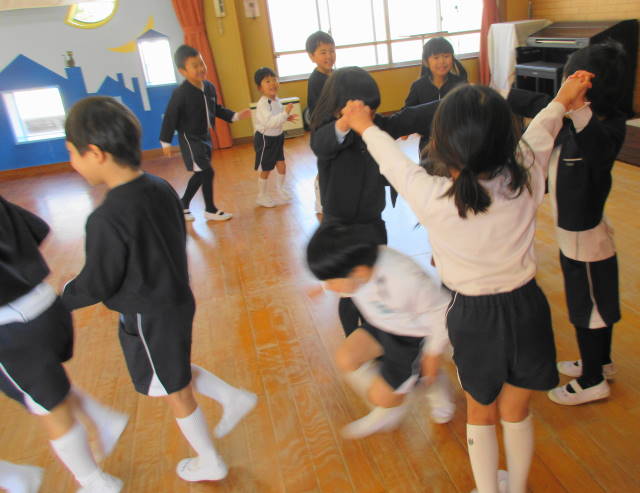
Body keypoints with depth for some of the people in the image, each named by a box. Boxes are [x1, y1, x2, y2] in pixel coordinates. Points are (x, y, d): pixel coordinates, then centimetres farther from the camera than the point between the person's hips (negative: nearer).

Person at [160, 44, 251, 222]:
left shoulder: (209, 87, 0)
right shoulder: (180, 93, -21)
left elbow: (216, 109, 15)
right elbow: (170, 117, -15)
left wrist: (235, 116, 8)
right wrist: (166, 141, -13)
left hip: (205, 136, 8)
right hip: (190, 139, -8)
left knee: (200, 174, 14)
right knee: (207, 173, -7)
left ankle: (183, 205, 31)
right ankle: (210, 210, 11)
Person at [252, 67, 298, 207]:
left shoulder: (276, 99, 2)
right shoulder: (262, 104, -26)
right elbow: (270, 122, -37)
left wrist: (286, 117, 1)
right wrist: (285, 113, -39)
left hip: (277, 138, 8)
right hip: (265, 139, -7)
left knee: (281, 166, 14)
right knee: (265, 170, 7)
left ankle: (280, 190, 37)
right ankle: (262, 196, 25)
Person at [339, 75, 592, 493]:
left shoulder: (431, 195, -23)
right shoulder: (525, 179, -17)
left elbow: (393, 158, -4)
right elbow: (539, 134, 5)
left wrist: (366, 126, 15)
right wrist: (562, 102, 25)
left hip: (473, 317, -2)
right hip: (526, 308, 3)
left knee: (480, 416, 24)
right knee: (517, 413, 26)